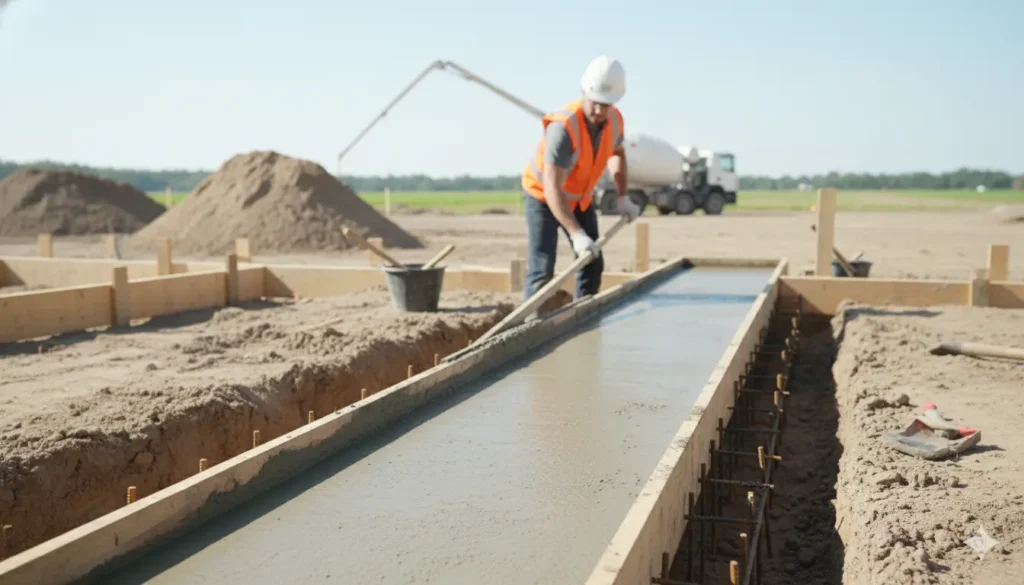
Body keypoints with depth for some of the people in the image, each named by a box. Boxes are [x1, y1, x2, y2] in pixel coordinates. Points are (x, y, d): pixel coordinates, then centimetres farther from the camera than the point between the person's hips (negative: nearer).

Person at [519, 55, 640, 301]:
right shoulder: (563, 127, -36)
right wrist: (576, 234, -46)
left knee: (592, 264, 5)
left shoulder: (615, 119, -13)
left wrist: (622, 198, 2)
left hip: (580, 198, 7)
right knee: (542, 269, -15)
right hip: (543, 196, -6)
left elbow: (617, 152, 12)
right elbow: (552, 189, -39)